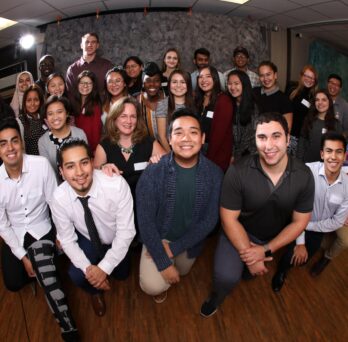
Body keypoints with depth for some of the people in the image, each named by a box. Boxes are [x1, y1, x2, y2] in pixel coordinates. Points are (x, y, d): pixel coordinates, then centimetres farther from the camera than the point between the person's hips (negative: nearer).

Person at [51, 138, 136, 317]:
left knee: (121, 274, 13)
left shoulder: (117, 185, -38)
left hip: (117, 240, 0)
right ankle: (95, 292, 17)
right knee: (76, 275, -19)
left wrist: (104, 267, -29)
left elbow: (125, 231, -28)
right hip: (88, 240, 1)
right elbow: (67, 239, -14)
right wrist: (88, 268, -26)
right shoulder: (59, 198, -27)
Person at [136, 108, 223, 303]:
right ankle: (160, 285, 17)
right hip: (159, 236, -2)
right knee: (153, 286, -20)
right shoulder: (153, 173, -24)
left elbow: (210, 220, -14)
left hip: (191, 240, 3)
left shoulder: (214, 174, -17)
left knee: (181, 273, 26)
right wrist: (163, 263, -24)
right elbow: (145, 221, -21)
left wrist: (173, 248, -19)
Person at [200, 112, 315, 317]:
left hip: (279, 236, 4)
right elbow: (229, 218, -17)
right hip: (240, 232, -4)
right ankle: (216, 298, 17)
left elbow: (300, 221, -9)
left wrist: (266, 250, -16)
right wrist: (248, 255, -19)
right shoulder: (238, 172, -26)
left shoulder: (304, 175, -18)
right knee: (227, 277, -19)